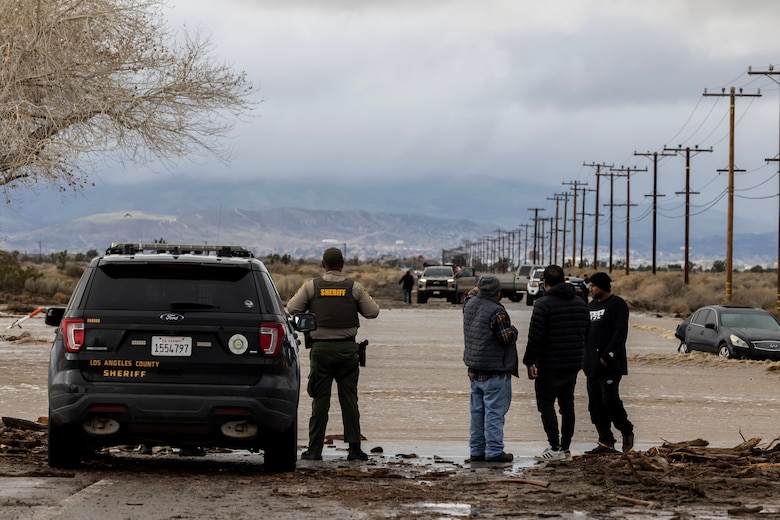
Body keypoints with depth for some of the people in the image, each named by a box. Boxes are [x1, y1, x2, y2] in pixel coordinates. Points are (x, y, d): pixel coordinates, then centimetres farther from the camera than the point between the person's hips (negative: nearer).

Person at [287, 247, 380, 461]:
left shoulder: (311, 286, -2)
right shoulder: (354, 288, 0)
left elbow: (292, 308, -2)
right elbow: (373, 312, 3)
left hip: (321, 347, 0)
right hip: (347, 348, 0)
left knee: (320, 399, 2)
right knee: (349, 398, 4)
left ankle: (315, 449, 2)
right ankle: (354, 447, 1)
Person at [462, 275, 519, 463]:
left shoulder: (469, 305, 5)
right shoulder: (496, 312, -19)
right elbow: (507, 338, -17)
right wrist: (513, 329, 1)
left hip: (474, 369, 8)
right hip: (495, 371, -8)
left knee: (477, 411, 14)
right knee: (495, 412, -5)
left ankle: (476, 450, 17)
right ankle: (494, 451, -6)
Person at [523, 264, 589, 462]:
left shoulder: (544, 304, -14)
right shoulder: (580, 303, 9)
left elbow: (535, 336, -17)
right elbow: (586, 333, 14)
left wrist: (529, 362, -9)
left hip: (550, 366, -7)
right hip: (573, 365, 7)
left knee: (546, 405, 2)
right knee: (567, 405, 13)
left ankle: (555, 448, -3)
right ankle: (566, 448, 15)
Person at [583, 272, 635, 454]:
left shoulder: (617, 304, -7)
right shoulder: (591, 305, 19)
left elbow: (620, 333, -15)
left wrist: (608, 356, -19)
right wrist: (585, 359, 12)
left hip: (610, 365, -8)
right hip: (592, 364, 8)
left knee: (610, 400, -14)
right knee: (596, 405, 6)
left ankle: (627, 431, 7)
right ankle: (606, 442, 10)